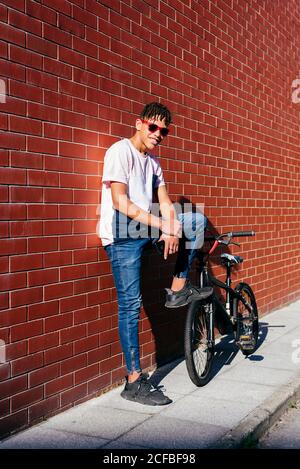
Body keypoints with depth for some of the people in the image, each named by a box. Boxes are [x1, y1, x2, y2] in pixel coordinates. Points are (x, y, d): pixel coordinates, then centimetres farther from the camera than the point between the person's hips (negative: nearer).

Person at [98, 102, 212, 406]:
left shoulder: (153, 161, 14)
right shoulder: (120, 151, -11)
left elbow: (165, 202, 7)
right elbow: (121, 203, -21)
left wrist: (171, 229, -14)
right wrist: (162, 225, -22)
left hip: (147, 229, 8)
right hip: (122, 236, -8)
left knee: (197, 221, 6)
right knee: (131, 304, -8)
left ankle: (178, 289, 8)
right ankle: (134, 383, -1)